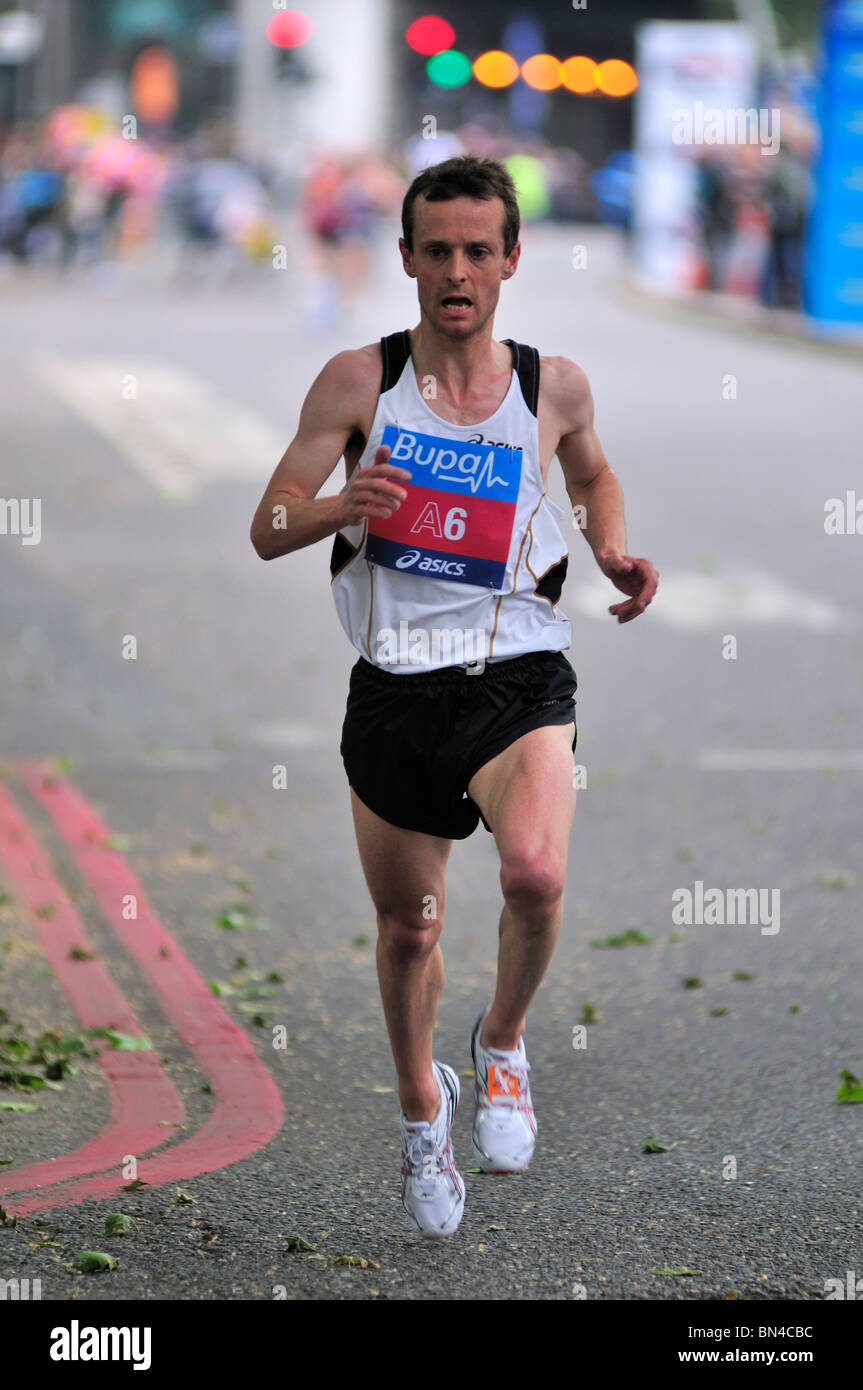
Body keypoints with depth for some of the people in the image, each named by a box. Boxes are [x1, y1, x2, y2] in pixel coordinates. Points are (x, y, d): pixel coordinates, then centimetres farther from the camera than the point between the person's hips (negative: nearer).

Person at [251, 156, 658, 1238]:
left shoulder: (554, 385, 2)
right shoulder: (357, 381, -2)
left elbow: (592, 470, 24)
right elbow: (267, 530, -1)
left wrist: (614, 551, 4)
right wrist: (336, 507, -23)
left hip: (517, 680, -1)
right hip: (394, 691, 1)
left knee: (535, 874, -28)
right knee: (406, 925, 13)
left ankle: (503, 1044, 3)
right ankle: (421, 1104, 42)